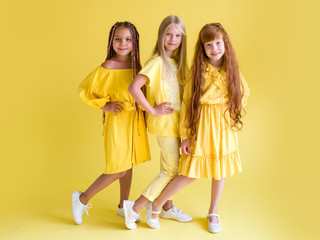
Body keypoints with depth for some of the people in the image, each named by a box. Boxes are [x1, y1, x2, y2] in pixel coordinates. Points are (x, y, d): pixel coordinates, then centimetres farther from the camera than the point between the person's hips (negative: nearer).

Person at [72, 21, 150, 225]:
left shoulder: (137, 66, 3)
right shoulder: (106, 68, -15)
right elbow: (85, 90, -7)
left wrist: (143, 112, 7)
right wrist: (105, 106, -13)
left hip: (135, 120, 6)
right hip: (118, 121, -6)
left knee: (129, 165, 15)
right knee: (119, 169, -2)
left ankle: (123, 206, 33)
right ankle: (82, 199, 18)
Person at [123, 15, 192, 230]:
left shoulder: (177, 62, 9)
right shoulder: (157, 62, -16)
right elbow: (134, 87, -27)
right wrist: (153, 111, -21)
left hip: (176, 122, 8)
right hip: (164, 123, -8)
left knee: (170, 168, 17)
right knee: (171, 170, 0)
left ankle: (168, 208, 33)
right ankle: (135, 208, 8)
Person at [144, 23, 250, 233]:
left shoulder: (232, 70, -1)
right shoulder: (197, 71, -9)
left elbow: (244, 93, 16)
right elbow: (187, 103, -7)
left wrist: (233, 114, 3)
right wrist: (185, 136, -8)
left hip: (224, 128, 4)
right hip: (201, 127, -3)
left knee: (220, 171, 13)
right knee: (191, 174, 0)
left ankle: (213, 212, 35)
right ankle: (157, 204, 20)